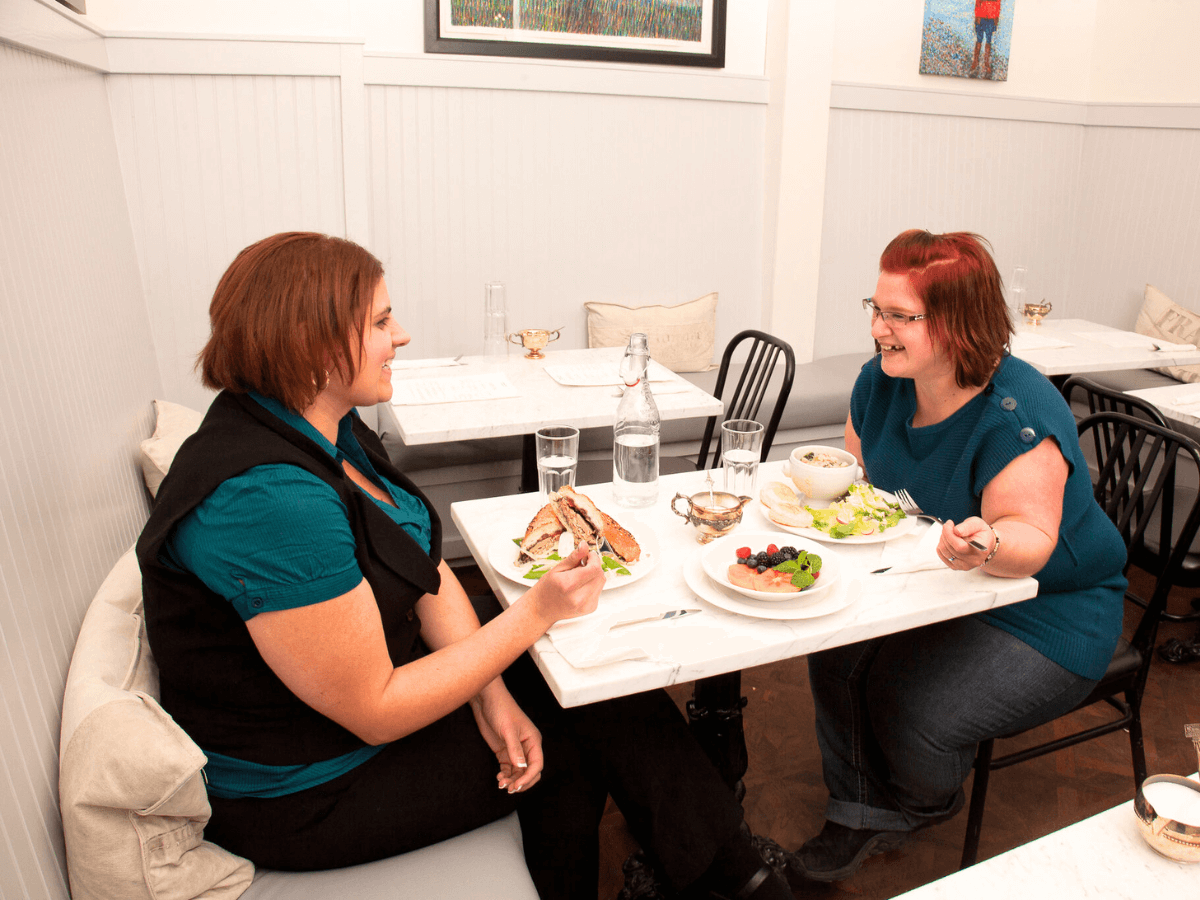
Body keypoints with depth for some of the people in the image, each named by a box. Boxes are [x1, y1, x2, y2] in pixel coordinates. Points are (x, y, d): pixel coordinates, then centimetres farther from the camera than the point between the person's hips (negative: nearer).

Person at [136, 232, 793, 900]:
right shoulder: (265, 498, -33)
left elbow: (428, 572, 1)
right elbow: (376, 713, -28)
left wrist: (490, 692, -12)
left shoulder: (331, 428, -2)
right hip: (302, 792, -8)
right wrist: (535, 613, -24)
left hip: (381, 673, 8)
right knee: (566, 752, -1)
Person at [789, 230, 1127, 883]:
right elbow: (858, 466, 9)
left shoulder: (1018, 414, -27)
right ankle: (862, 812, 8)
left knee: (916, 713, -21)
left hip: (1045, 611, -6)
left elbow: (1030, 538, -29)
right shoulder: (881, 380, -5)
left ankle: (924, 805, 19)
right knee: (834, 654, -16)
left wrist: (986, 547, -51)